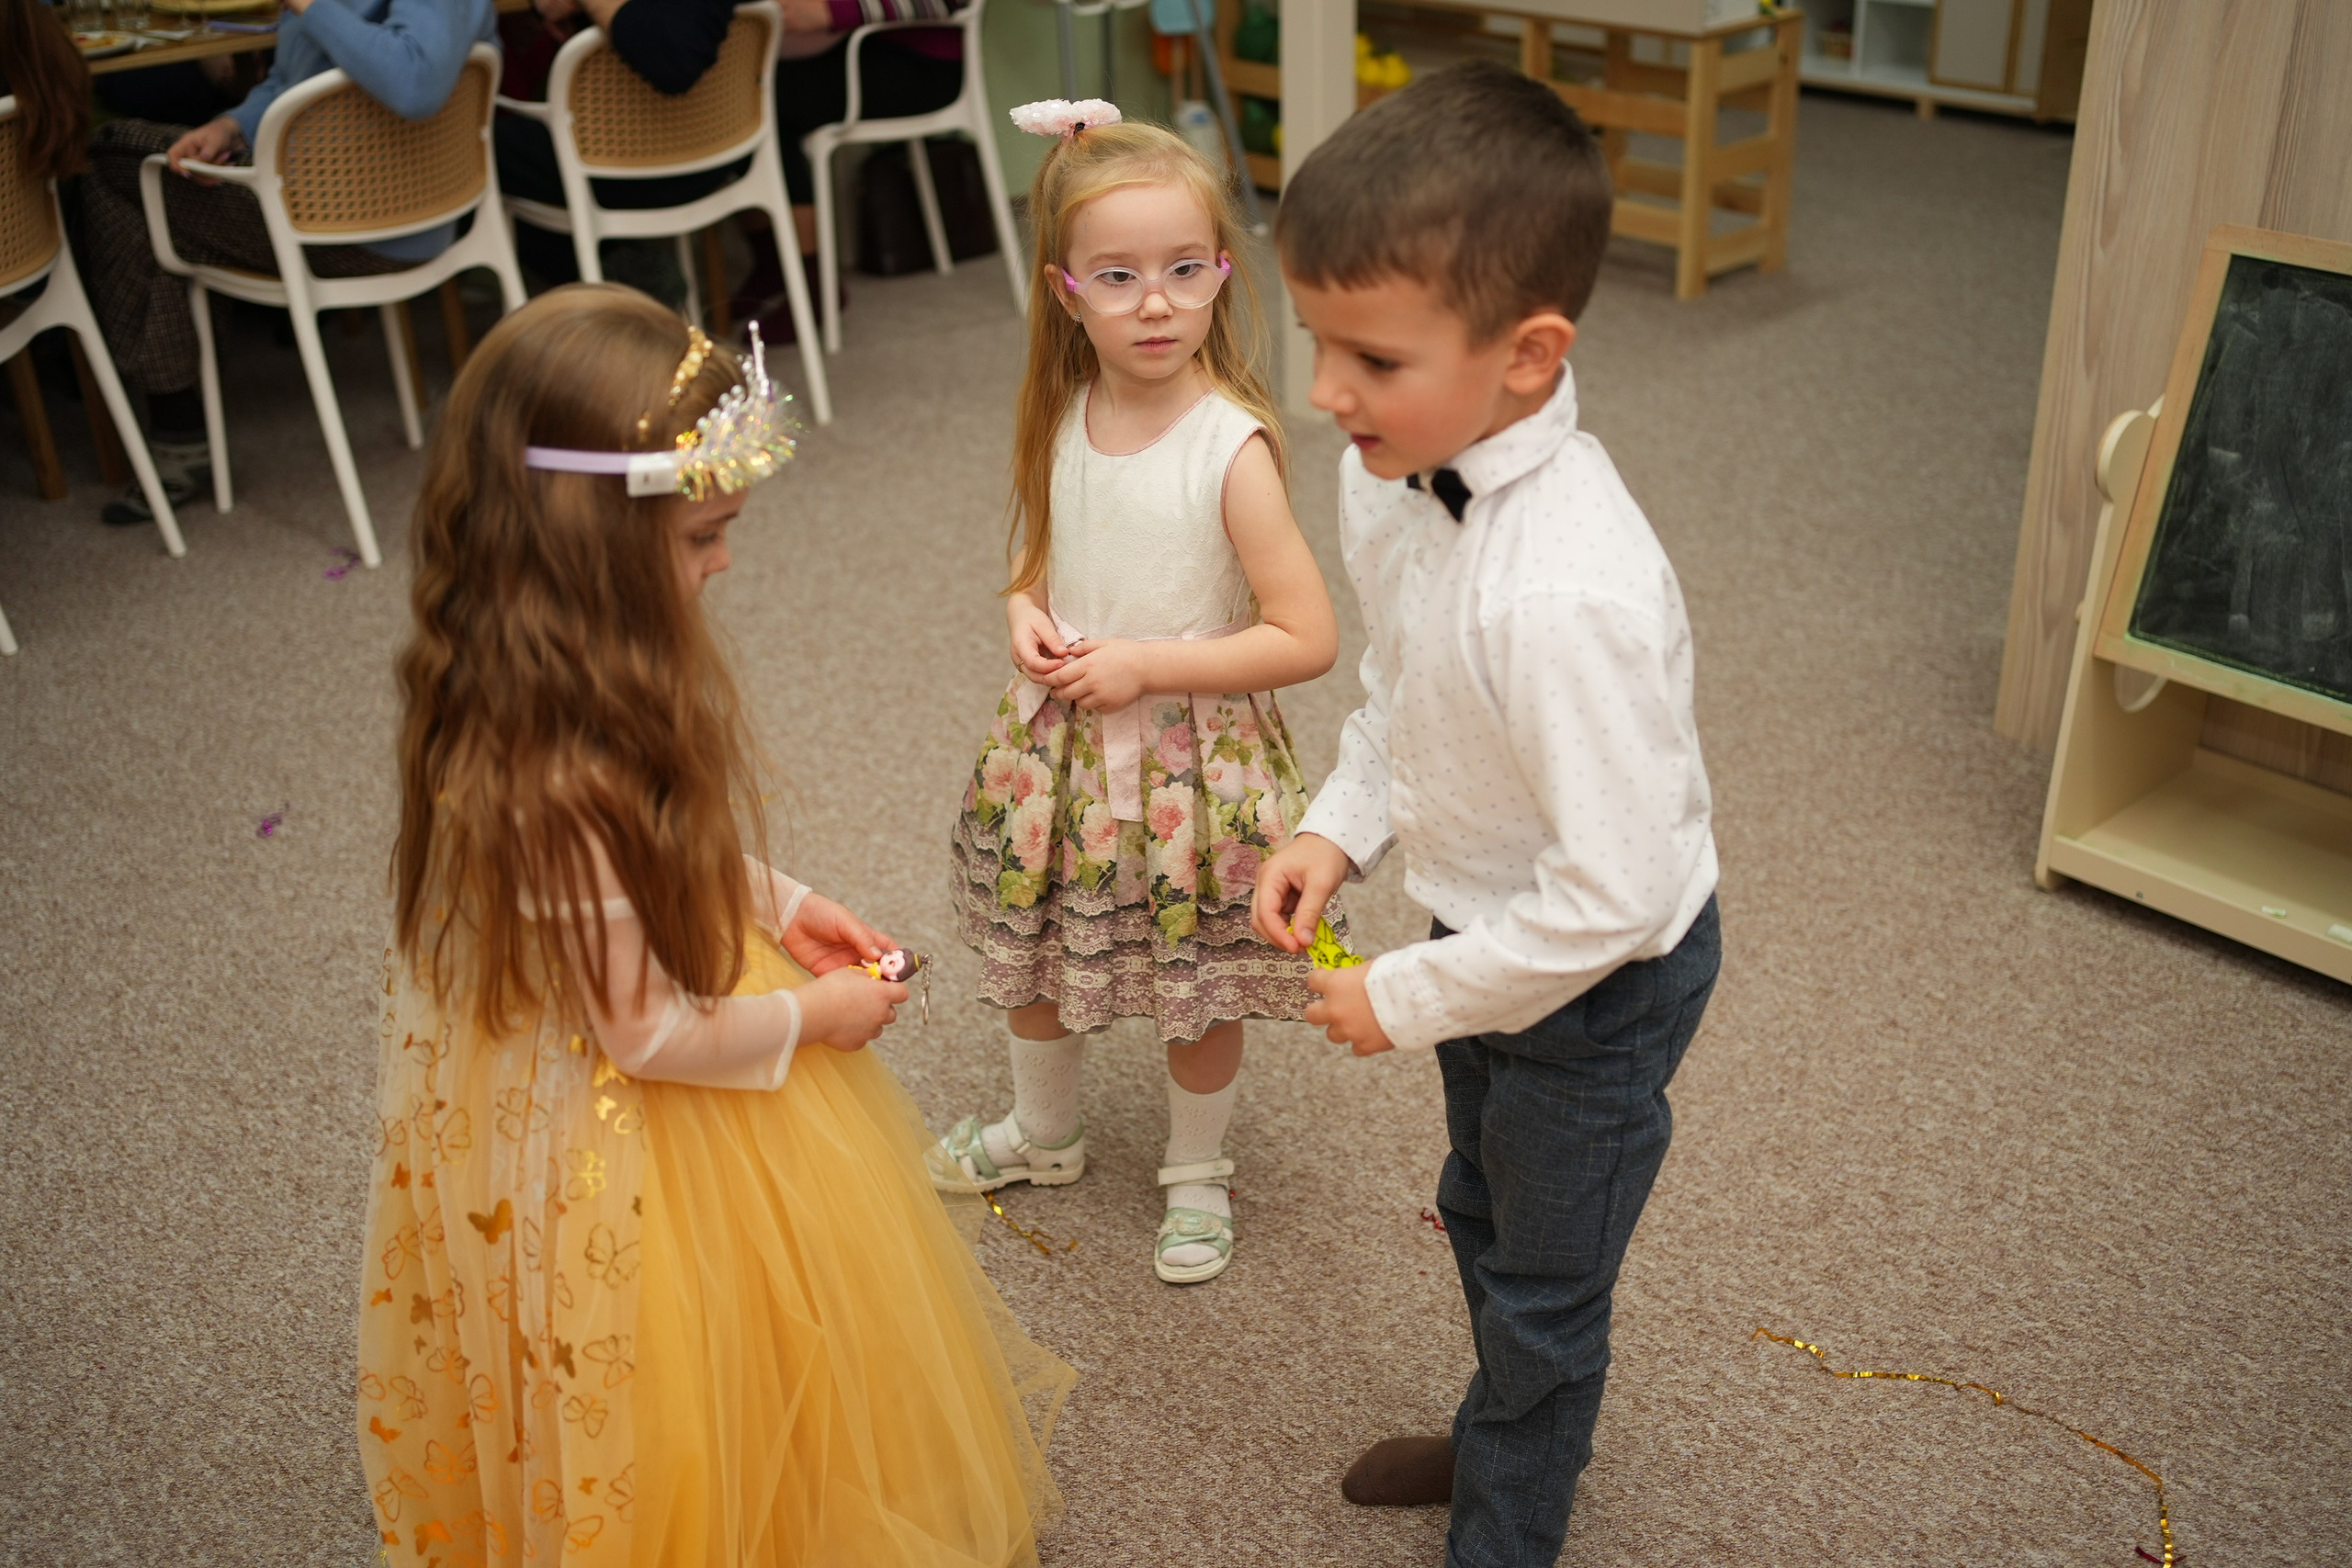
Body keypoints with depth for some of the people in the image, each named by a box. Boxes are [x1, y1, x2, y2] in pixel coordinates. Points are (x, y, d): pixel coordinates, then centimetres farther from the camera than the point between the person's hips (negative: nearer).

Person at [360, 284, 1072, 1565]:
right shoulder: (561, 780, -38)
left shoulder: (542, 681, -11)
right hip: (620, 1139, -9)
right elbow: (648, 1034, -26)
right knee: (709, 1376, 18)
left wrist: (775, 904, 2)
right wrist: (810, 1017, -11)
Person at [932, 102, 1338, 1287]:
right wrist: (1026, 615, -8)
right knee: (1036, 950, 23)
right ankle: (1045, 1133, 50)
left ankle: (1196, 1175, 40)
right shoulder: (1063, 420, -5)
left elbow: (1307, 639, -22)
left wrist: (1142, 665, -22)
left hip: (1188, 760, -5)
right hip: (1059, 746, 6)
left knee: (1197, 988, 13)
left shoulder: (1231, 446, -23)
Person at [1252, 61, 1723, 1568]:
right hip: (1488, 932, 8)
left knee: (1546, 1283, 17)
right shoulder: (1394, 472, -14)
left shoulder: (1569, 592, -40)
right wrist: (1338, 828, -8)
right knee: (1482, 1216, 31)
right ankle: (1510, 1432, 60)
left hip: (1598, 979, -8)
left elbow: (1609, 897, -35)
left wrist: (1408, 998, -23)